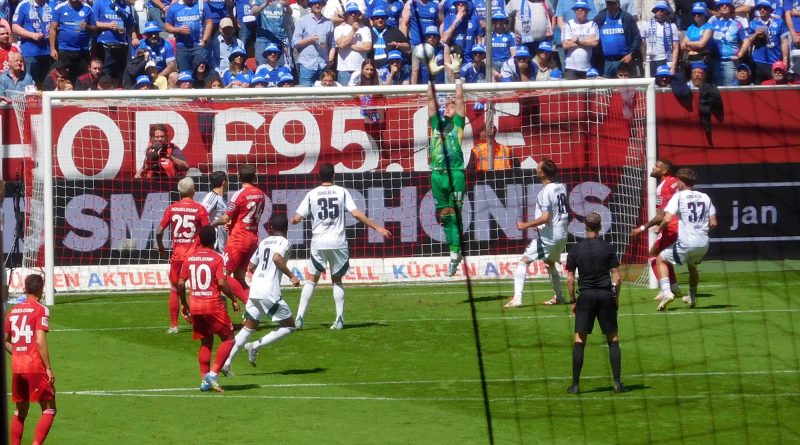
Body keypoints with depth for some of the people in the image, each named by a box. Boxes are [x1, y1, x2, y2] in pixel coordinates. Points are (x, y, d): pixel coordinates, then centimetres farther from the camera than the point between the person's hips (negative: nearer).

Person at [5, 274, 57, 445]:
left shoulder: (13, 310, 12)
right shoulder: (41, 310, -6)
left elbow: (5, 341, 15)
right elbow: (40, 341, -15)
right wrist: (49, 368, -12)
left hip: (17, 367, 6)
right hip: (35, 367, -6)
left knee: (21, 411, 16)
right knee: (49, 409, 0)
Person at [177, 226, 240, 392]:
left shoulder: (190, 258, 6)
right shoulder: (216, 258, -7)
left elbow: (181, 283, 4)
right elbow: (222, 283, -16)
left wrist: (184, 304, 17)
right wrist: (233, 300, -3)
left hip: (195, 305, 5)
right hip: (213, 304, -5)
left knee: (205, 342, 16)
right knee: (228, 339, 6)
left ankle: (204, 379, 9)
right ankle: (213, 373, -9)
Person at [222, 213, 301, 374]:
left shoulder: (264, 242, 18)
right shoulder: (284, 242, -1)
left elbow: (251, 266, 23)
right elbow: (277, 258, -22)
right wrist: (291, 276, -15)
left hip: (254, 290, 7)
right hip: (270, 293, -7)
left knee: (248, 327, 13)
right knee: (289, 326, 5)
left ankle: (226, 362, 2)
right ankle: (255, 346, -7)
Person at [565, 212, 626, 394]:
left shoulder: (575, 249, 0)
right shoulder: (608, 248, -1)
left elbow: (570, 279, 0)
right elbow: (617, 277, -2)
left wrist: (573, 300, 9)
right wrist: (616, 298, 9)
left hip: (586, 297, 0)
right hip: (606, 296, 0)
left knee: (579, 341, 3)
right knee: (613, 340, 6)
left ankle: (575, 384, 0)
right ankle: (617, 383, 0)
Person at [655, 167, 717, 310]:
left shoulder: (679, 196, -2)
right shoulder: (705, 197, 11)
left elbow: (667, 219, -13)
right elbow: (713, 223, 9)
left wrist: (659, 228, 6)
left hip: (686, 243, -5)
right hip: (703, 243, 5)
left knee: (661, 260, 14)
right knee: (692, 266, 34)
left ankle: (666, 292, -4)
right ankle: (692, 297, 39)